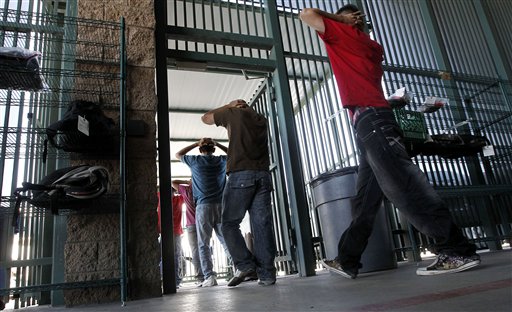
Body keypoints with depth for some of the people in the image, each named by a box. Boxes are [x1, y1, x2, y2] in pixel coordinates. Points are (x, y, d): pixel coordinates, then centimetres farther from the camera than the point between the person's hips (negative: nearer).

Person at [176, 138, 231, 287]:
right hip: (221, 205, 2)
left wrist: (195, 144, 21)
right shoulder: (222, 160, 9)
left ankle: (209, 276, -8)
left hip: (203, 206, -2)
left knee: (203, 244, 1)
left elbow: (178, 154, 24)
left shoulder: (195, 160, 5)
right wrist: (218, 144, 24)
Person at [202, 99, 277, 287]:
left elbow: (205, 118, 26)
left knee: (229, 223, 3)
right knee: (262, 225, 0)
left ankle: (244, 264, -8)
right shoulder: (261, 119, 23)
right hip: (263, 174, 5)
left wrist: (228, 106, 32)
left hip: (240, 174, -4)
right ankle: (266, 274, -2)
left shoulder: (232, 114, 10)